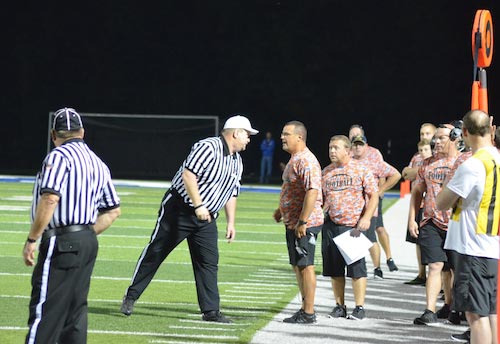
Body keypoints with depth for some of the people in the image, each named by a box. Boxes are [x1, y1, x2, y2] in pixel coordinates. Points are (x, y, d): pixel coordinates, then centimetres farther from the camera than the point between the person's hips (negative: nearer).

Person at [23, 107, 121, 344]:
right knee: (75, 311, 12)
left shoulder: (59, 156, -9)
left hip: (60, 244, -8)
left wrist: (32, 240, -17)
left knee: (45, 313, -10)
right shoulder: (98, 163, 16)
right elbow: (113, 211, 19)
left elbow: (49, 199, -21)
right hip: (88, 243, 8)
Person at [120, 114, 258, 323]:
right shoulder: (208, 147, -17)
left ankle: (211, 311, 5)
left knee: (209, 262, 1)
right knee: (155, 252, 0)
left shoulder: (237, 162, 11)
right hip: (179, 209, -7)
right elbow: (189, 174, -25)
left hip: (206, 218, 8)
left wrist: (230, 222, 13)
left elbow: (231, 194, 19)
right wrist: (198, 205, -29)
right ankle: (131, 296, 10)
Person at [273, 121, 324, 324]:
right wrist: (281, 210, 26)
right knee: (297, 266, 15)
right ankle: (305, 309, 23)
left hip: (304, 224, -11)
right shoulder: (294, 159, 16)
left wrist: (302, 222, -28)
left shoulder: (306, 160, -18)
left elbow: (312, 191, -27)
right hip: (292, 222, 11)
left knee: (305, 266, -6)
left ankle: (308, 313, -2)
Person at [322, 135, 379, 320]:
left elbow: (374, 195, -3)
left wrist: (366, 218, -15)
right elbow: (320, 197, 18)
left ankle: (359, 307, 2)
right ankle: (340, 306, 15)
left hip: (354, 226, -5)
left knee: (356, 267, -4)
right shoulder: (326, 172, 13)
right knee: (334, 268, 6)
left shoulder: (361, 169, -1)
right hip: (331, 226, 5)